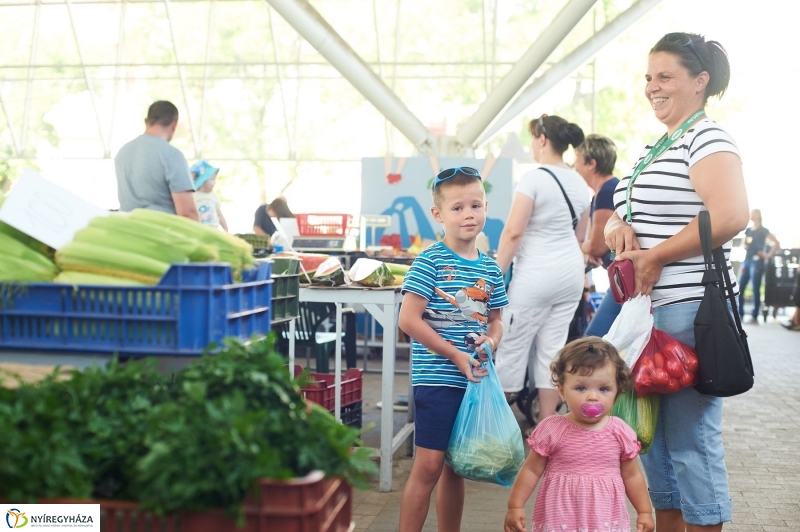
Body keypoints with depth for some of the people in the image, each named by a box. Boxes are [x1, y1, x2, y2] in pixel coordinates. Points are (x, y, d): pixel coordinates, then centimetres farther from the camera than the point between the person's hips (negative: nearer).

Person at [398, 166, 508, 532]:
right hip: (435, 378, -6)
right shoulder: (430, 262, -9)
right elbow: (409, 319, -13)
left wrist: (491, 340, -5)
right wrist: (456, 356, -15)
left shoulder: (490, 268, 8)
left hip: (472, 379, 6)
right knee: (428, 465, -5)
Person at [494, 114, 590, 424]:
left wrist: (496, 273, -12)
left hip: (536, 275, -7)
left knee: (512, 344, 3)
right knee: (553, 347, 9)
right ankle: (546, 420, 13)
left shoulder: (534, 179, -13)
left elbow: (513, 232, -17)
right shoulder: (579, 183, 10)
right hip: (571, 271, 7)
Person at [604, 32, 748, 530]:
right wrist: (620, 228, -1)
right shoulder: (654, 148, 19)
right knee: (654, 432, 15)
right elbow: (619, 215, 24)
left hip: (689, 309, -10)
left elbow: (731, 215, -24)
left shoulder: (707, 137, -9)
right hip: (649, 307, 10)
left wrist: (655, 256, -17)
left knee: (691, 437, -4)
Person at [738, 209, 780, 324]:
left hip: (757, 262, -7)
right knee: (739, 288, 3)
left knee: (755, 289, -6)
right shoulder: (748, 230, 16)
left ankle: (754, 317, -3)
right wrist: (745, 246, 4)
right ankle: (739, 314, 10)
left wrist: (768, 256, -9)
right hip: (747, 260, 7)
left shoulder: (763, 230, -3)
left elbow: (777, 243, -8)